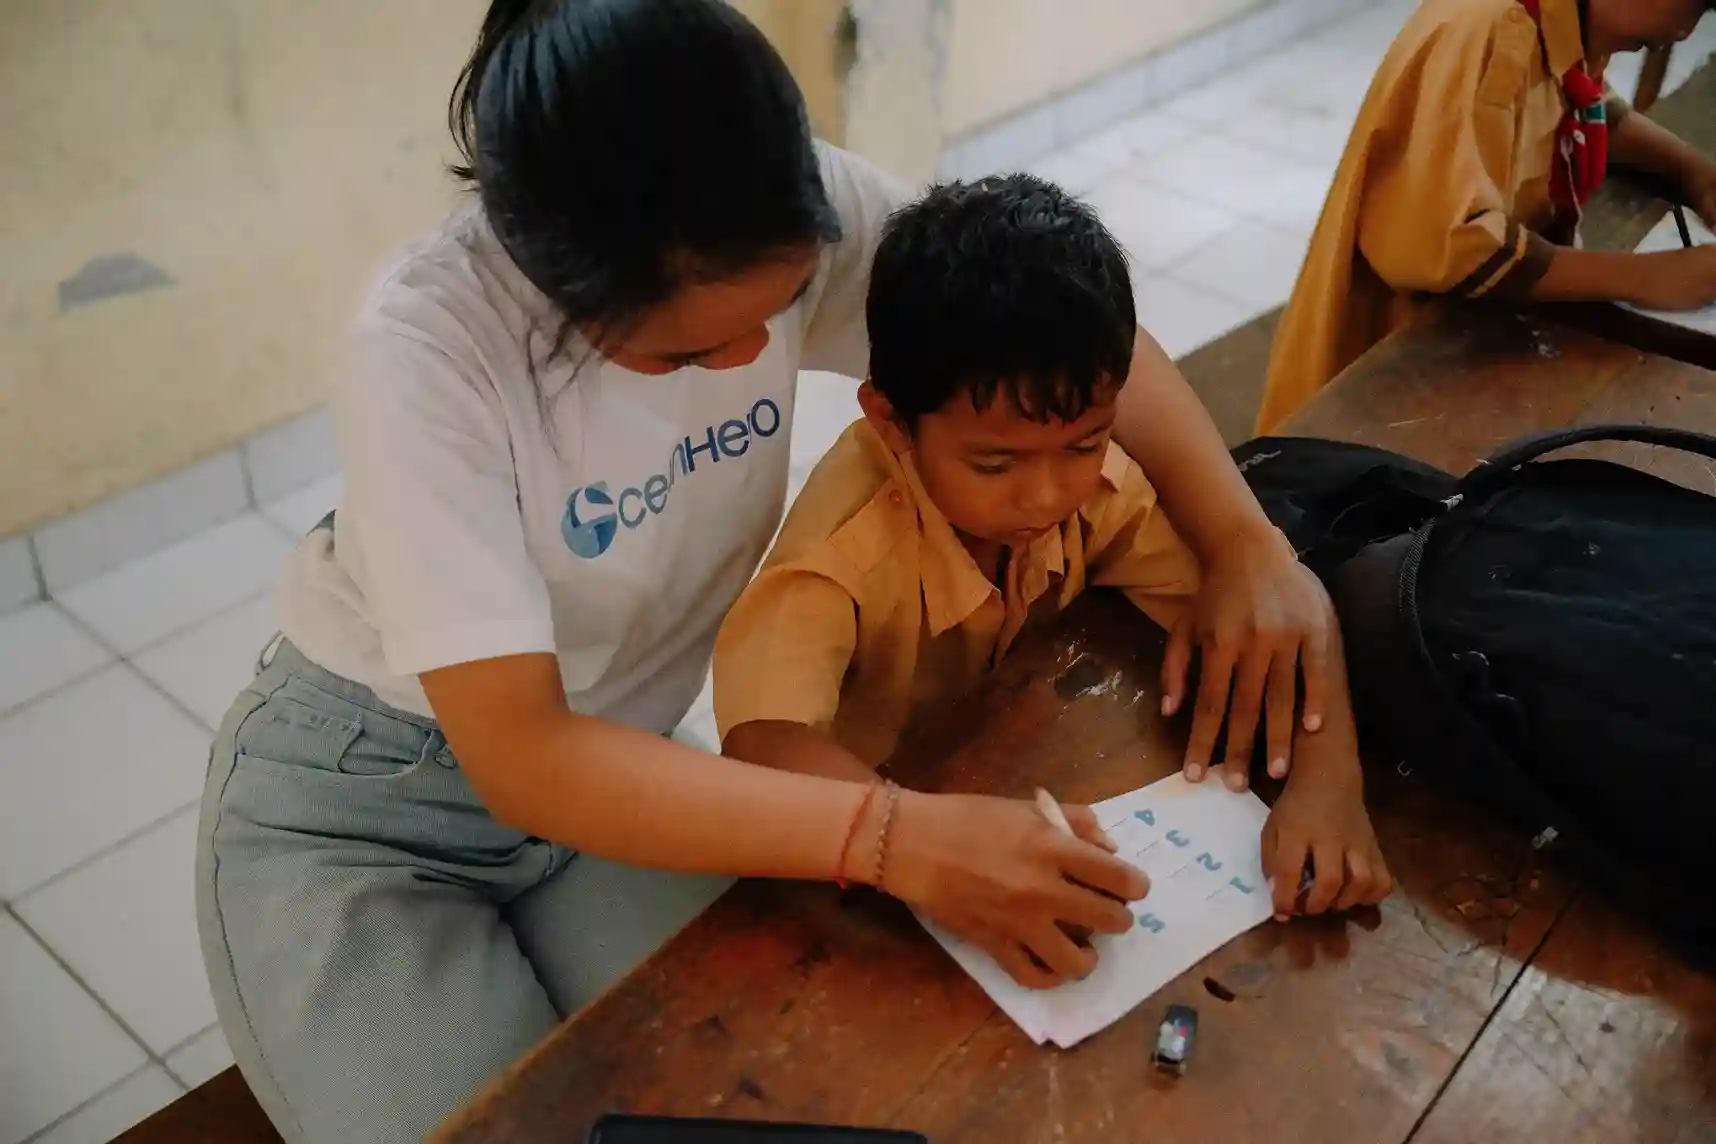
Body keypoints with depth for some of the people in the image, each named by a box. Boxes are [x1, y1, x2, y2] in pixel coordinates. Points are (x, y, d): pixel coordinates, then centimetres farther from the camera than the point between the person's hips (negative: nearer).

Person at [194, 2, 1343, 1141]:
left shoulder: (798, 217, -20)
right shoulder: (425, 348, -31)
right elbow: (519, 757, -34)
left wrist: (1245, 537, -23)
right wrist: (896, 836, -42)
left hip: (613, 765, 3)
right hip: (357, 807, -3)